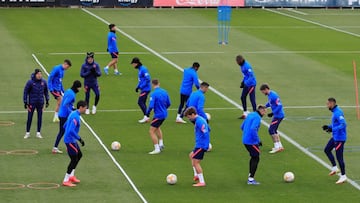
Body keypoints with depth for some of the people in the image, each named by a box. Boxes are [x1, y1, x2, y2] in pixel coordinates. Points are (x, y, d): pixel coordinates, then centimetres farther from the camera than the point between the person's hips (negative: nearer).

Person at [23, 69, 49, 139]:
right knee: (29, 118, 2)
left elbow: (46, 91, 10)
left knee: (40, 118, 8)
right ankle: (27, 133, 13)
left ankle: (38, 133, 18)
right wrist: (25, 103, -6)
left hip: (40, 103, 3)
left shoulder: (44, 82, -3)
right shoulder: (30, 82, -12)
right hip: (32, 103, -3)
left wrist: (47, 101, 10)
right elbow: (25, 92, -6)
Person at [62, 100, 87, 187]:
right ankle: (66, 181, 1)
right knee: (74, 159, -4)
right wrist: (80, 139, -24)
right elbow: (71, 130, -30)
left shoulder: (73, 114, 10)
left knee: (79, 155, 21)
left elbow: (65, 126, 20)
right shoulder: (75, 116, -21)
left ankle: (71, 176, 26)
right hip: (70, 140, -10)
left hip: (71, 140, 10)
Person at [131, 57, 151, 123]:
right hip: (144, 89, 10)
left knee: (140, 102, -12)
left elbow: (148, 79, -22)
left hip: (145, 89, -10)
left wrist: (140, 86, -20)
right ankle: (146, 117, 16)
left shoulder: (143, 69, -17)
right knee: (142, 103, 12)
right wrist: (137, 86, 12)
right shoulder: (140, 69, 13)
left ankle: (146, 116, -8)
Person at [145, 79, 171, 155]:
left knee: (152, 131, -1)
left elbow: (151, 106, -24)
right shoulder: (164, 92, 3)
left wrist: (147, 113, -6)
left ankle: (157, 149, -3)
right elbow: (168, 103, 10)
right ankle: (161, 144, 31)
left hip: (158, 115, -8)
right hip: (164, 114, 8)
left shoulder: (153, 94, -19)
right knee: (157, 127, 31)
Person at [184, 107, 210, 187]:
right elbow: (208, 129, 22)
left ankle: (202, 182, -6)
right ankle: (196, 175, 26)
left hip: (201, 145, -11)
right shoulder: (201, 119, 13)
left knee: (195, 162, -8)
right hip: (199, 145, 11)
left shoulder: (199, 121, -19)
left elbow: (205, 132, -26)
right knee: (191, 156, 27)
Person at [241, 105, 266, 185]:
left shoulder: (250, 115, 13)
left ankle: (250, 175, 24)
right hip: (252, 142, -9)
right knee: (256, 158, -2)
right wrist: (258, 141, -20)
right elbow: (253, 129, -27)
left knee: (253, 157, 22)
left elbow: (242, 127, 20)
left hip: (245, 140, 9)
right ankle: (251, 179, -4)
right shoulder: (257, 117, -15)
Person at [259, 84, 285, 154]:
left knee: (271, 130, -8)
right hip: (277, 115, 10)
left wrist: (272, 113, -24)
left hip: (278, 115, -10)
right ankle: (280, 146, 20)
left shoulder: (273, 95, -22)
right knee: (274, 130, 15)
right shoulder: (269, 95, 8)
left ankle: (277, 146, -5)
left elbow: (279, 105, -25)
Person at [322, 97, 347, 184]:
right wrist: (328, 126, 10)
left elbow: (343, 124, -29)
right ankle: (334, 168, 23)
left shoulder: (338, 113, -21)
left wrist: (332, 129, -29)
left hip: (340, 138, -11)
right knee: (327, 150, 19)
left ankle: (343, 176, 5)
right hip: (335, 137, 11)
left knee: (339, 157, -5)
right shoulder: (335, 112, 10)